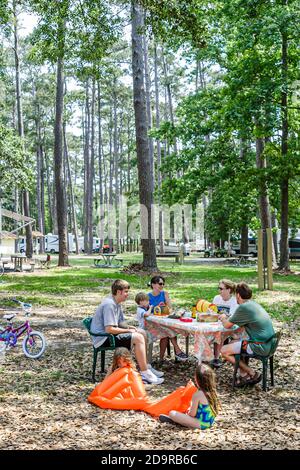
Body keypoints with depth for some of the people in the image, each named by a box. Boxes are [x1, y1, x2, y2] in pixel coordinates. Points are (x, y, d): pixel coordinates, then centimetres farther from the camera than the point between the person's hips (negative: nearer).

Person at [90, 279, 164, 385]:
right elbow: (109, 329, -26)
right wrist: (128, 331, -15)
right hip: (103, 339, -11)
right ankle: (145, 374, -19)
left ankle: (146, 367, 12)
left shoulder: (116, 303, 12)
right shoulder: (109, 305, -21)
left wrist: (130, 327, -1)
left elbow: (120, 323, 20)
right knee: (138, 338, -22)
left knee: (142, 333, 10)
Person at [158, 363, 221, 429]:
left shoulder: (197, 395, -24)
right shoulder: (212, 392, -2)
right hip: (209, 422, 9)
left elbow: (192, 414, -17)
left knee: (172, 413, -13)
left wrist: (187, 413, 4)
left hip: (200, 424, -9)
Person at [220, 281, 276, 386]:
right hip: (268, 344, 10)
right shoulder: (254, 304, 12)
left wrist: (223, 318, 16)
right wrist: (229, 318, 23)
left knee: (224, 351, -3)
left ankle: (252, 374, 4)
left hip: (260, 347, -9)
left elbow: (227, 325, -5)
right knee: (232, 343, 23)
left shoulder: (243, 307, -16)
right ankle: (243, 374, 16)